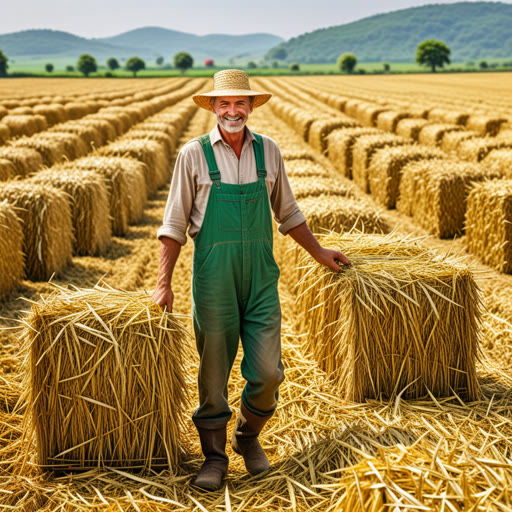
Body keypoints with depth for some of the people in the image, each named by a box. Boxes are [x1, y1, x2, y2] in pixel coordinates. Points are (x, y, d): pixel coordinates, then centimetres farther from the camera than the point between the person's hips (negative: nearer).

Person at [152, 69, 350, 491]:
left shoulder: (268, 151, 7)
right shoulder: (194, 154, -1)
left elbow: (288, 213, 19)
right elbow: (175, 225, 0)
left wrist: (319, 253, 22)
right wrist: (164, 282, -6)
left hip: (261, 274, 2)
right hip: (213, 276, -2)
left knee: (267, 371, -1)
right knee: (213, 372, 5)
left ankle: (249, 436, 27)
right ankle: (214, 456, 21)